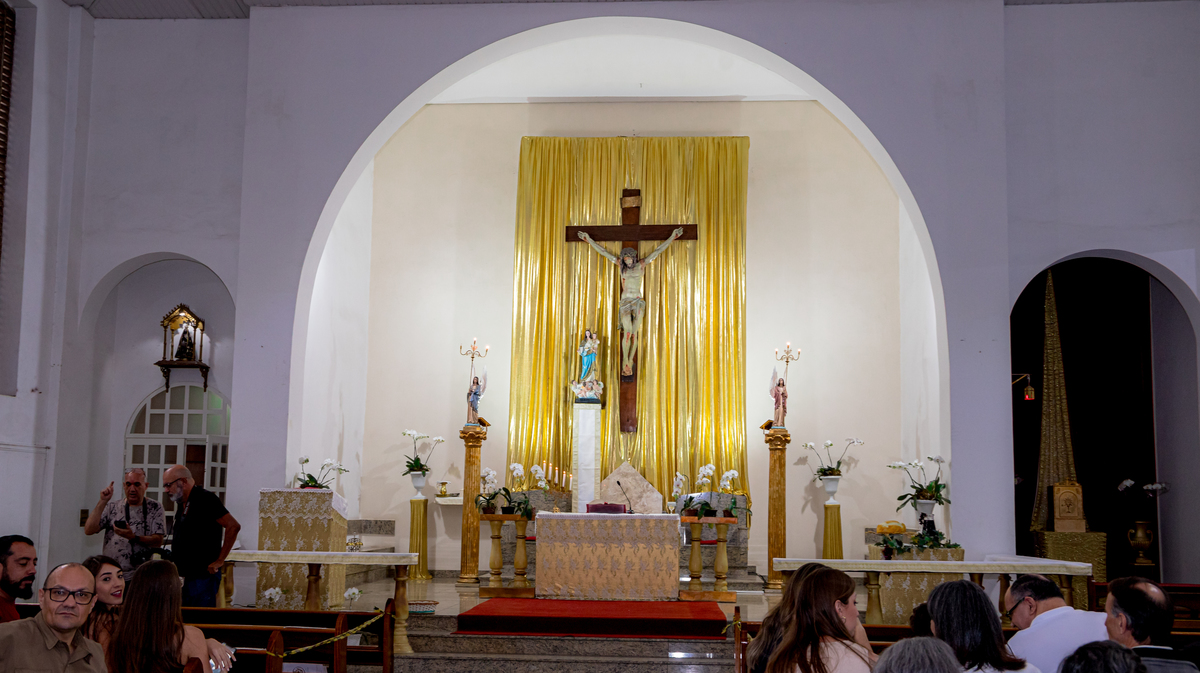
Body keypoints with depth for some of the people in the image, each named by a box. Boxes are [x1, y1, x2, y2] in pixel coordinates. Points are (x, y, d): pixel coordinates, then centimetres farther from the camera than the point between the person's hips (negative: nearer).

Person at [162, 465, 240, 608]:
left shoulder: (205, 498, -13)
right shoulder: (182, 503, 15)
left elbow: (233, 526, -20)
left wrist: (219, 561, -17)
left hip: (203, 576, -9)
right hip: (187, 577, 9)